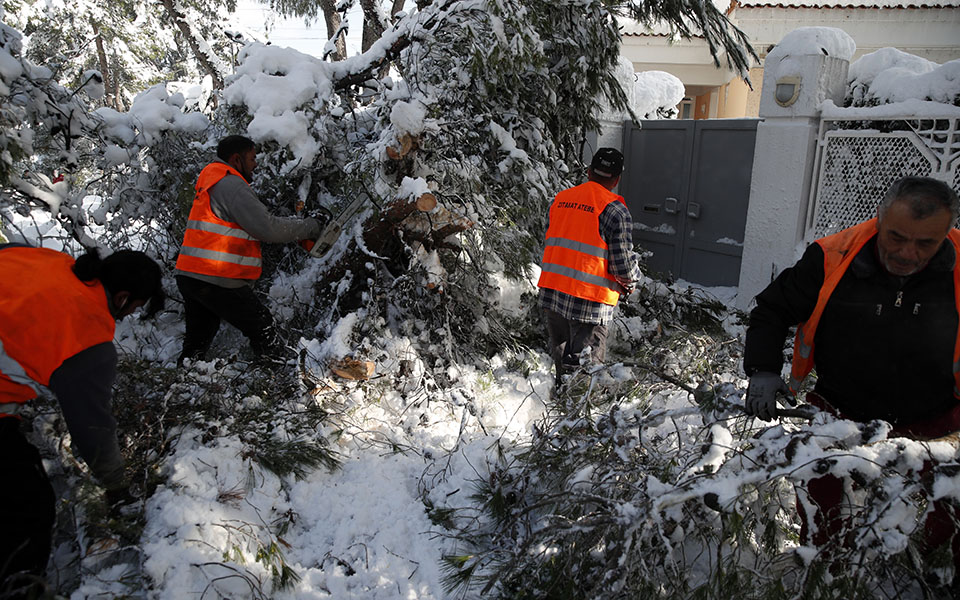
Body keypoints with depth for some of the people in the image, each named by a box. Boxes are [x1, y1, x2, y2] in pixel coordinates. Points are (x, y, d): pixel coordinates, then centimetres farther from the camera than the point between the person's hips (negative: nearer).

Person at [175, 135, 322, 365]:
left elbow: (254, 227, 20)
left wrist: (296, 231, 11)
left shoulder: (210, 183, 23)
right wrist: (309, 227, -3)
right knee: (262, 329, 1)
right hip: (217, 282, -10)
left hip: (188, 276, 10)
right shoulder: (230, 184, -10)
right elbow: (268, 229, -16)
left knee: (197, 344, 16)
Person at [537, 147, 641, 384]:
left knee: (561, 360, 21)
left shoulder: (559, 199, 9)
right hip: (588, 302, -6)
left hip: (550, 293, 6)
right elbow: (623, 264, -10)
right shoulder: (615, 210, -9)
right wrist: (630, 282, 11)